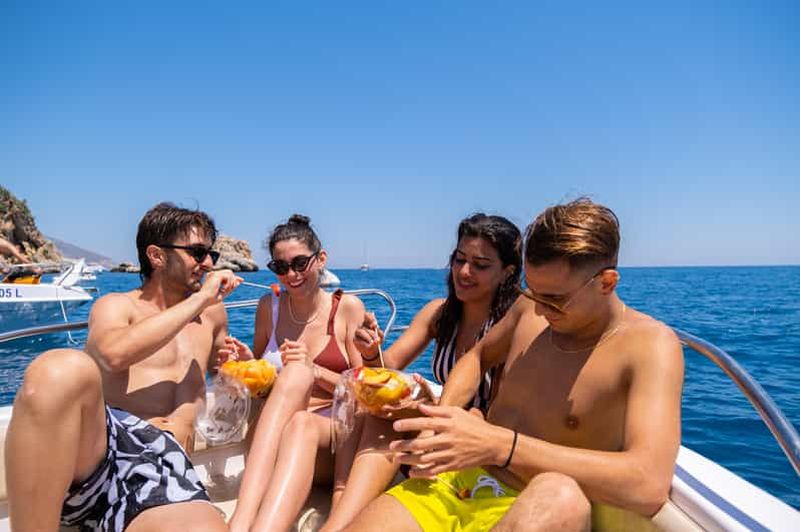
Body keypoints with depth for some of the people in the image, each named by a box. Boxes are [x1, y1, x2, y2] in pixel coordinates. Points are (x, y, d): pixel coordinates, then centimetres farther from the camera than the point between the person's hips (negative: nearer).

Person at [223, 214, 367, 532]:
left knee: (301, 424, -39)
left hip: (333, 436, -1)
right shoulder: (269, 307, 9)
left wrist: (315, 371, -15)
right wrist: (245, 363, -3)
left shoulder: (347, 307, 1)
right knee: (294, 373, -34)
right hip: (271, 438, 2)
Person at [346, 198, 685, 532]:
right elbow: (478, 356, 19)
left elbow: (649, 485, -28)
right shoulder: (532, 306, 1)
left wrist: (501, 446, -35)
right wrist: (436, 425, 0)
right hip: (453, 484, 3)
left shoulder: (650, 344, -15)